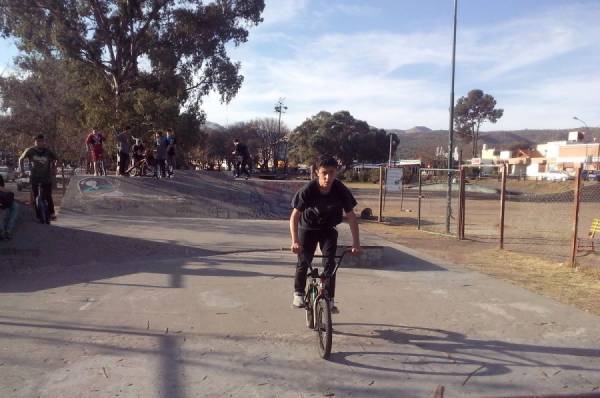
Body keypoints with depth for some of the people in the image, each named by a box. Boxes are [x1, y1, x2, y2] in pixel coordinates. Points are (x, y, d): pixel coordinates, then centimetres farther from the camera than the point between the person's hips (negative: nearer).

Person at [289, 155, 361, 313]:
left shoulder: (341, 191, -24)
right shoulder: (308, 190, -29)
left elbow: (351, 216, -18)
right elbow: (294, 216, -28)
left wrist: (356, 243, -22)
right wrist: (295, 241, -40)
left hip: (328, 229, 1)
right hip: (308, 228, -1)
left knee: (329, 262, -10)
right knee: (303, 261, -5)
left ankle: (330, 299, 2)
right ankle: (298, 293, 17)